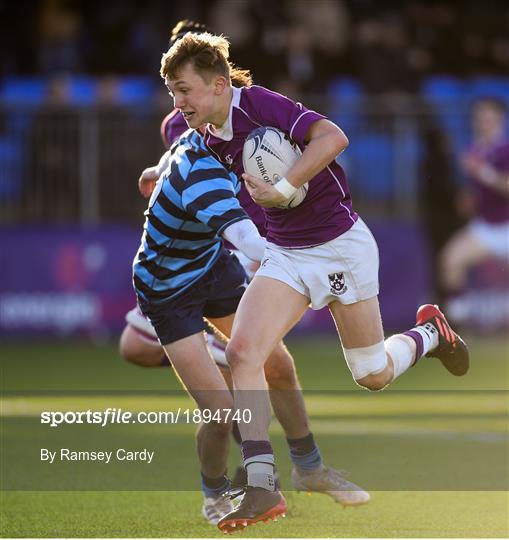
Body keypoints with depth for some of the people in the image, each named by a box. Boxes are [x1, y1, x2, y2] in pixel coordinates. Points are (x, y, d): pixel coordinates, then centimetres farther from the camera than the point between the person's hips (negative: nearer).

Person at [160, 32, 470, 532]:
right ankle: (261, 485, -17)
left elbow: (333, 137, -30)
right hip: (284, 255, 6)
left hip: (339, 244, -6)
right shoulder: (211, 143, 2)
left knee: (372, 375, 7)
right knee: (241, 352, -18)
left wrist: (282, 189, -31)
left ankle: (429, 332, 41)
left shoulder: (259, 103, -20)